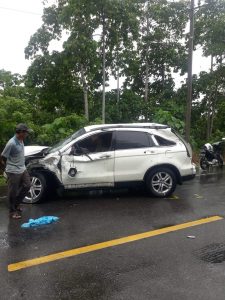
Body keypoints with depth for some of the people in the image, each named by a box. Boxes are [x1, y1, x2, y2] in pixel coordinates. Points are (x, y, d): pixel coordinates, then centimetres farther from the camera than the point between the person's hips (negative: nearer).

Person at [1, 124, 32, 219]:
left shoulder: (21, 141, 1)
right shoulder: (11, 143, -25)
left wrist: (22, 166, 17)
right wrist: (10, 167, 0)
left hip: (22, 169, 8)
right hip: (13, 172, -8)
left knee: (27, 186, 15)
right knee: (13, 192, 5)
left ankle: (16, 203, 33)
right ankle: (12, 211, 21)